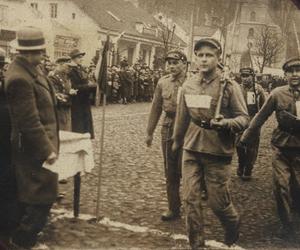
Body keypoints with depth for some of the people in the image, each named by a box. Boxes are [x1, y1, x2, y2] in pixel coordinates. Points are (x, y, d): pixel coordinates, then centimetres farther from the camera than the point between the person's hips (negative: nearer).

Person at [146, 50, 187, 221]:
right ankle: (174, 209, 21)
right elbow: (156, 109, 12)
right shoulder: (163, 83, 7)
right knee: (170, 173, 9)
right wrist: (150, 132, 12)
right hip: (168, 130, 4)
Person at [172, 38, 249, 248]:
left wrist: (225, 123, -27)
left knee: (218, 201, 5)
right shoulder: (188, 86, 3)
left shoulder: (229, 86, -8)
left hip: (218, 152, -3)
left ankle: (233, 226, 38)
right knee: (191, 199, 3)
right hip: (191, 150, 4)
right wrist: (177, 141, 28)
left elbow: (244, 118, -7)